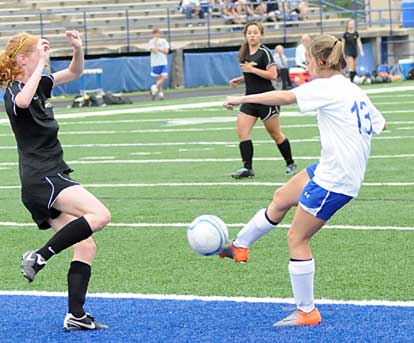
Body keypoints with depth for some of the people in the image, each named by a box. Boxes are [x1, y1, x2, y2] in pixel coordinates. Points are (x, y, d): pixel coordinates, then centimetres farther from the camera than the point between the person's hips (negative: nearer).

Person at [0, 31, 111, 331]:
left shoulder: (40, 84, 14)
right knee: (100, 215, -26)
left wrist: (78, 49, 7)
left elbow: (74, 72, 28)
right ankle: (39, 257, -18)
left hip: (51, 179, 9)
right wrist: (42, 64, -29)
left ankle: (76, 315, 2)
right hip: (41, 179, -9)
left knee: (86, 246, 4)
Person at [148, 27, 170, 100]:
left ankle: (155, 88, 5)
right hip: (155, 63, -2)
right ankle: (160, 93, 11)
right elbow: (155, 51, -14)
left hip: (164, 63, 2)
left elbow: (166, 51, -4)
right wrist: (155, 42, -14)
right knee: (158, 78, 1)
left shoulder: (164, 41, 7)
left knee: (164, 77, -12)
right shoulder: (151, 42, -1)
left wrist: (158, 48, -12)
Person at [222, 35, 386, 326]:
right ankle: (240, 247, 38)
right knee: (281, 199, 22)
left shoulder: (327, 87, -15)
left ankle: (307, 313, 7)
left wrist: (240, 99, -18)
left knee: (297, 238, 0)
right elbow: (380, 123, 23)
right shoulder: (355, 91, 10)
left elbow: (286, 97, -24)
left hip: (334, 181, -9)